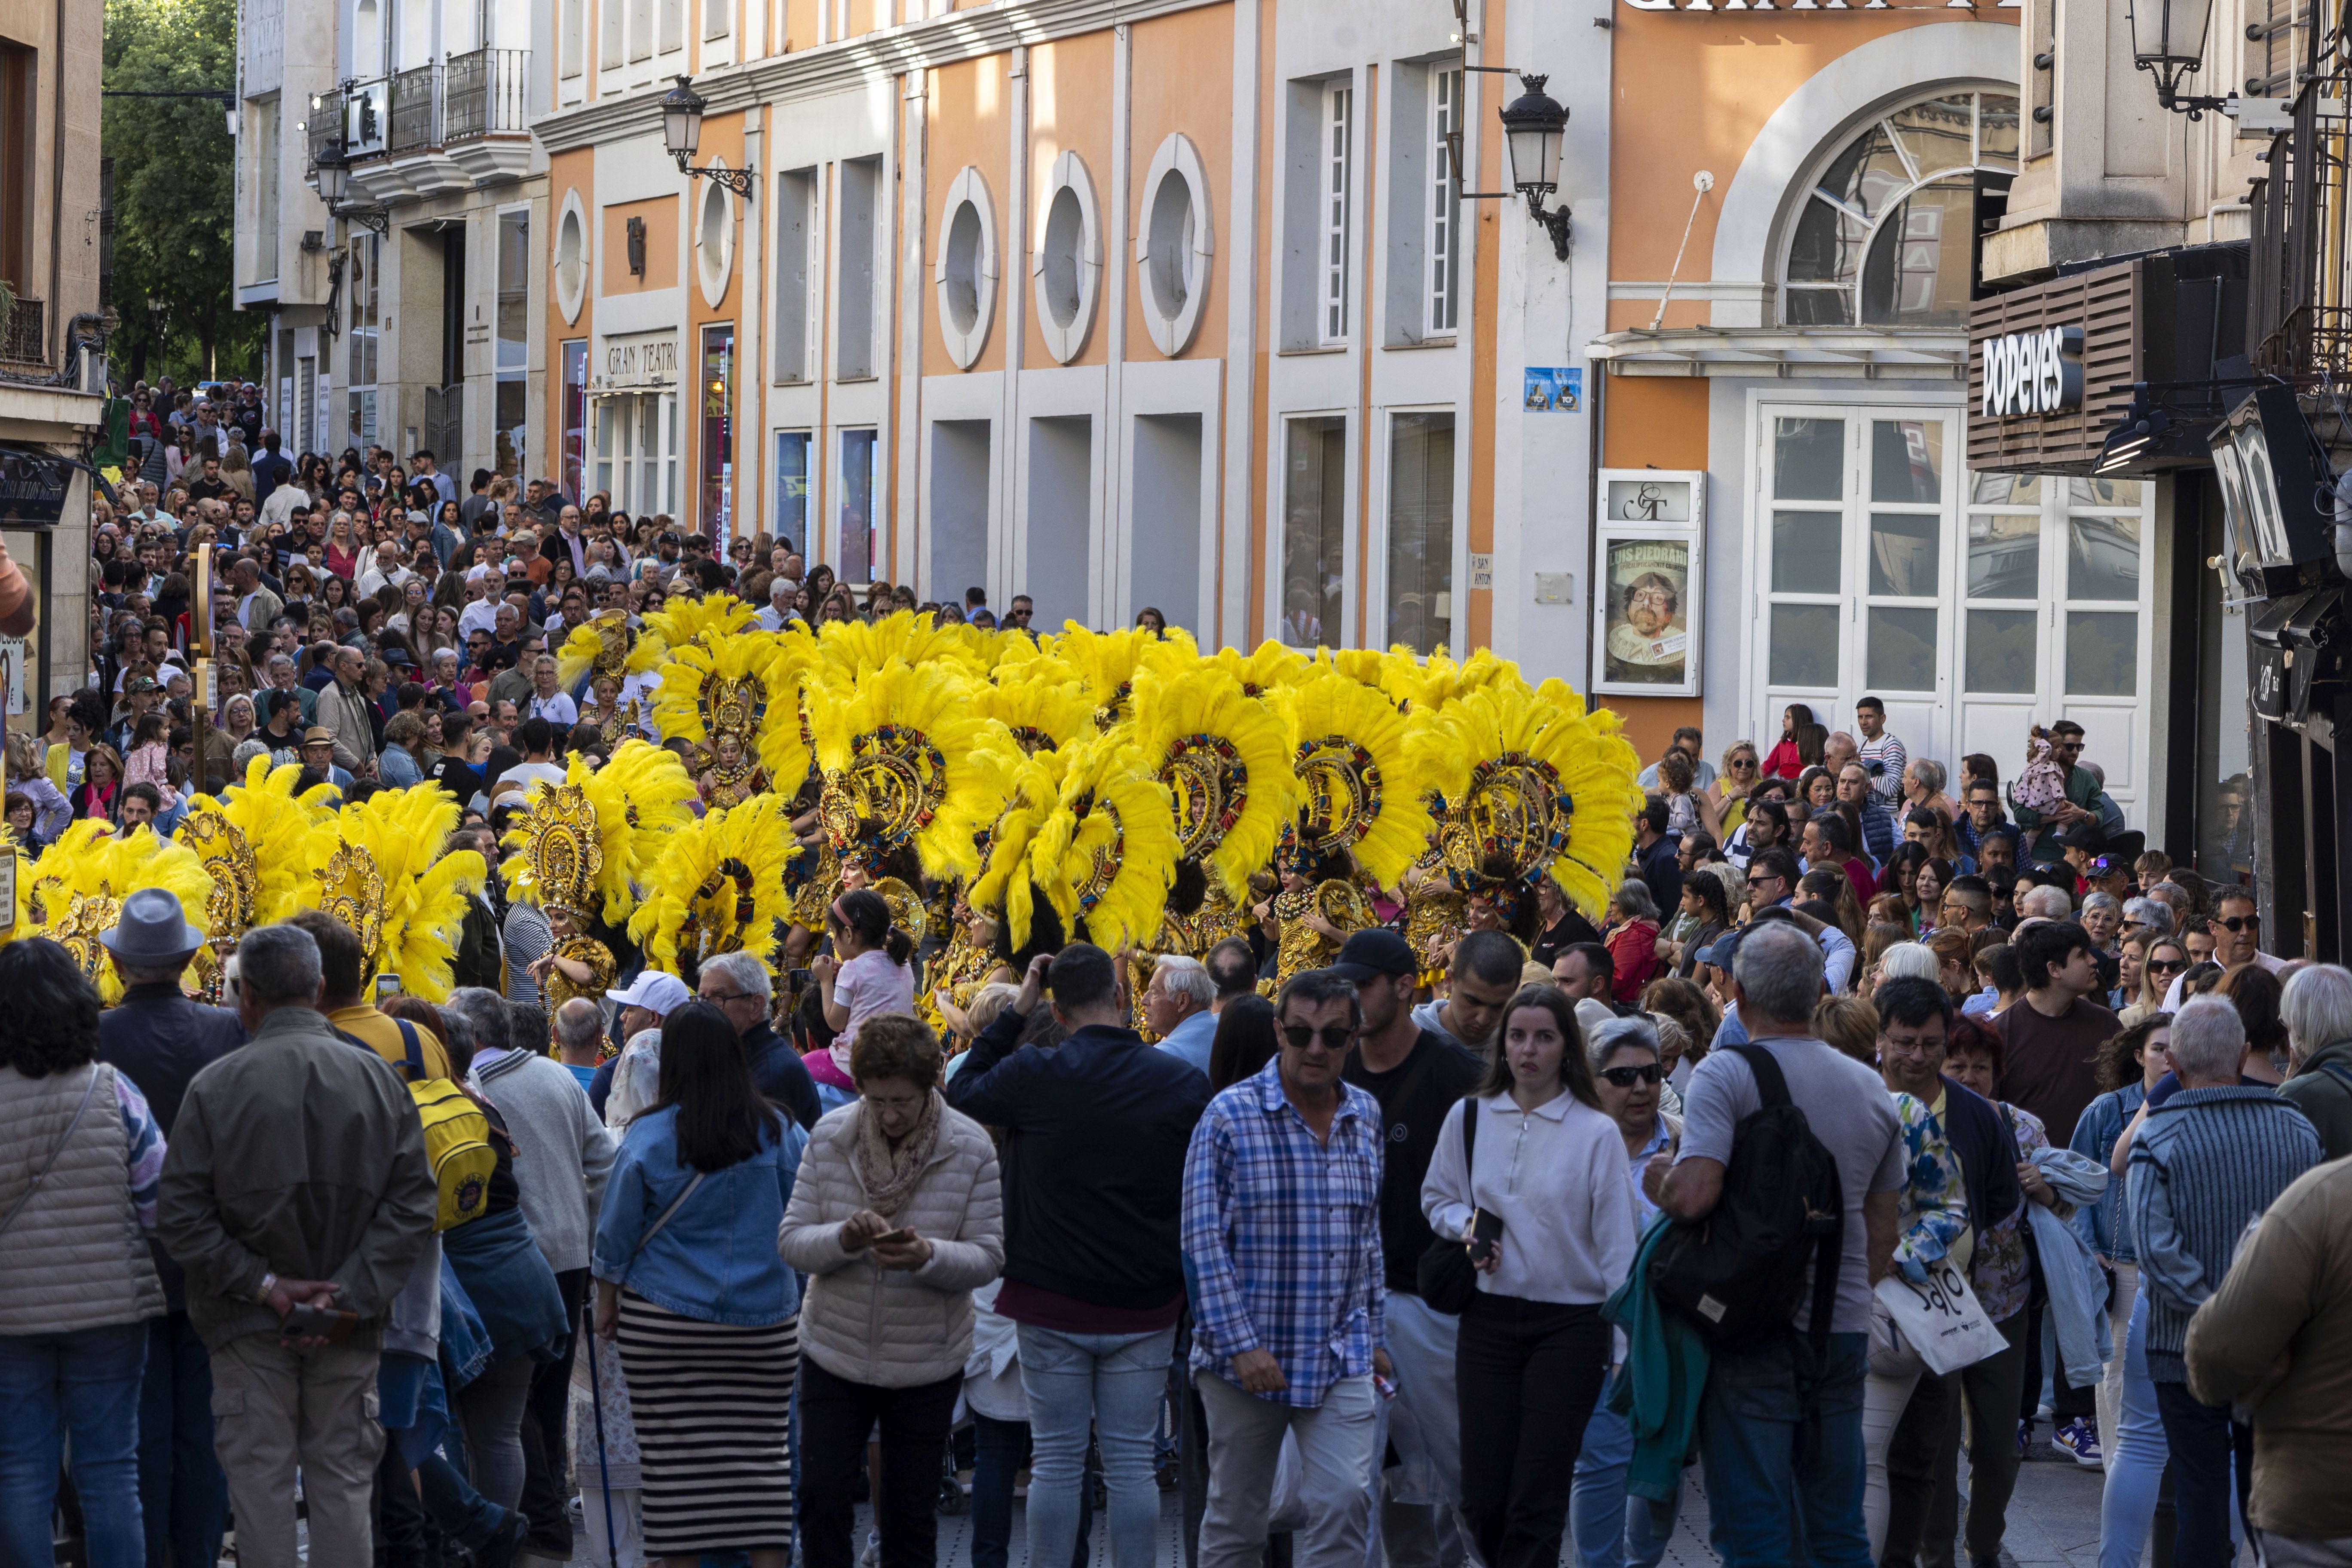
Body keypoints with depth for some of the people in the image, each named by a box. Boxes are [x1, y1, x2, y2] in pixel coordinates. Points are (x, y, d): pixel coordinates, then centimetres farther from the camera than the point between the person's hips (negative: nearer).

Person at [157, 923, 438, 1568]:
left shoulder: (215, 1086, -9)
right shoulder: (378, 1078, -2)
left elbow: (182, 1218, -12)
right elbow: (413, 1202, -6)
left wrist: (263, 1285, -9)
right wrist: (352, 1295, -9)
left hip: (250, 1324, -2)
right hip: (349, 1328, 2)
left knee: (260, 1478, 5)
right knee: (343, 1479, 10)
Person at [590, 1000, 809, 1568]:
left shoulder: (650, 1137, -8)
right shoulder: (781, 1133, -2)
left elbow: (615, 1234, -1)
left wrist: (606, 1302, 11)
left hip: (665, 1322, -2)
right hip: (766, 1318, 2)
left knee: (675, 1456, 4)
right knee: (763, 1448, 5)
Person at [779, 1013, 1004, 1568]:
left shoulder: (971, 1148, -9)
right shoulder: (829, 1137, -6)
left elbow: (988, 1257, -9)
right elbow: (791, 1241, -6)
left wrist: (929, 1257, -29)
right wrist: (842, 1240, -27)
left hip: (926, 1363, -1)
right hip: (835, 1352, 1)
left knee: (910, 1513, 9)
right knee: (822, 1502, -1)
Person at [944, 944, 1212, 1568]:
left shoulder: (1033, 1075, -12)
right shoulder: (1184, 1082, -6)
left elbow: (959, 1095, 8)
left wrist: (1015, 1012, 7)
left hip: (1053, 1306, -1)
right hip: (1145, 1307, 1)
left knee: (1056, 1462, 6)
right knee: (1132, 1463, 6)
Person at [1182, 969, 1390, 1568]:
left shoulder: (1366, 1115, 8)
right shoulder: (1231, 1115, -8)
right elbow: (1203, 1242, -11)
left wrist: (1371, 1333, 15)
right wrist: (1240, 1344, -17)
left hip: (1341, 1359, 3)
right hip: (1245, 1359, -3)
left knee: (1345, 1498, -11)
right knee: (1235, 1519, 7)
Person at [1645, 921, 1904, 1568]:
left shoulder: (1726, 1074, -10)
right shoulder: (1871, 1088, 10)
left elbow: (1694, 1195, -22)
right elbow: (1883, 1233, 15)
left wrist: (1658, 1183, -1)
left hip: (1754, 1327, -5)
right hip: (1844, 1329, 6)